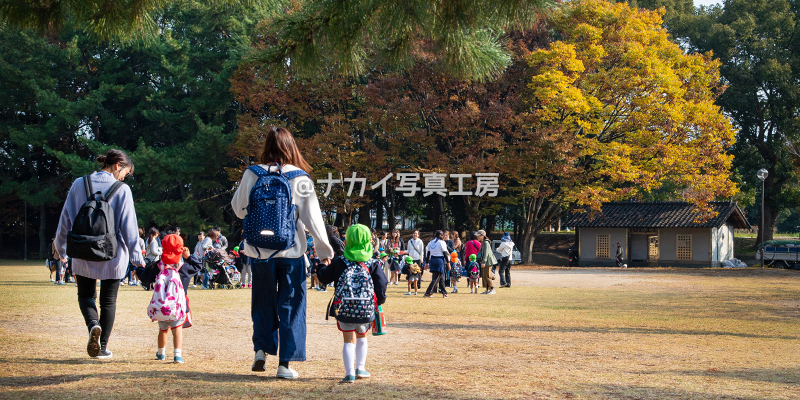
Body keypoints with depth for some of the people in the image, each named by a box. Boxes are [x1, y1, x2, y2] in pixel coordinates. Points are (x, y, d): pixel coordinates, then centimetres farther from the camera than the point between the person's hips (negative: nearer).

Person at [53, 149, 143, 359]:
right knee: (108, 301, 13)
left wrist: (62, 248, 18)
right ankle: (103, 347, 14)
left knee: (86, 295, 16)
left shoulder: (79, 184, 0)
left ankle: (93, 324, -14)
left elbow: (66, 218, 6)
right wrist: (136, 256, -3)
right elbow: (129, 226, -9)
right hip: (113, 256, -2)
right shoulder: (122, 190, -9)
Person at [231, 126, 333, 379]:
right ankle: (285, 363, 5)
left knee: (263, 301, 20)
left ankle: (261, 349, 8)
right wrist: (324, 249, 2)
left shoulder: (252, 174, -3)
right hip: (291, 251, -1)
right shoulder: (300, 178, -7)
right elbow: (312, 216, -5)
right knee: (291, 305, 7)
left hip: (260, 251, 2)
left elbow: (238, 209, 8)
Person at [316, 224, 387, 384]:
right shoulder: (373, 264, 2)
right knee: (361, 336, 24)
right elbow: (381, 285, -2)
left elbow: (323, 277, 8)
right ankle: (360, 368, 25)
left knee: (349, 340, 5)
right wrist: (379, 301, 13)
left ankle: (349, 373, -7)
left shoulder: (339, 263, 0)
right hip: (366, 310, 1)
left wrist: (323, 268, 29)